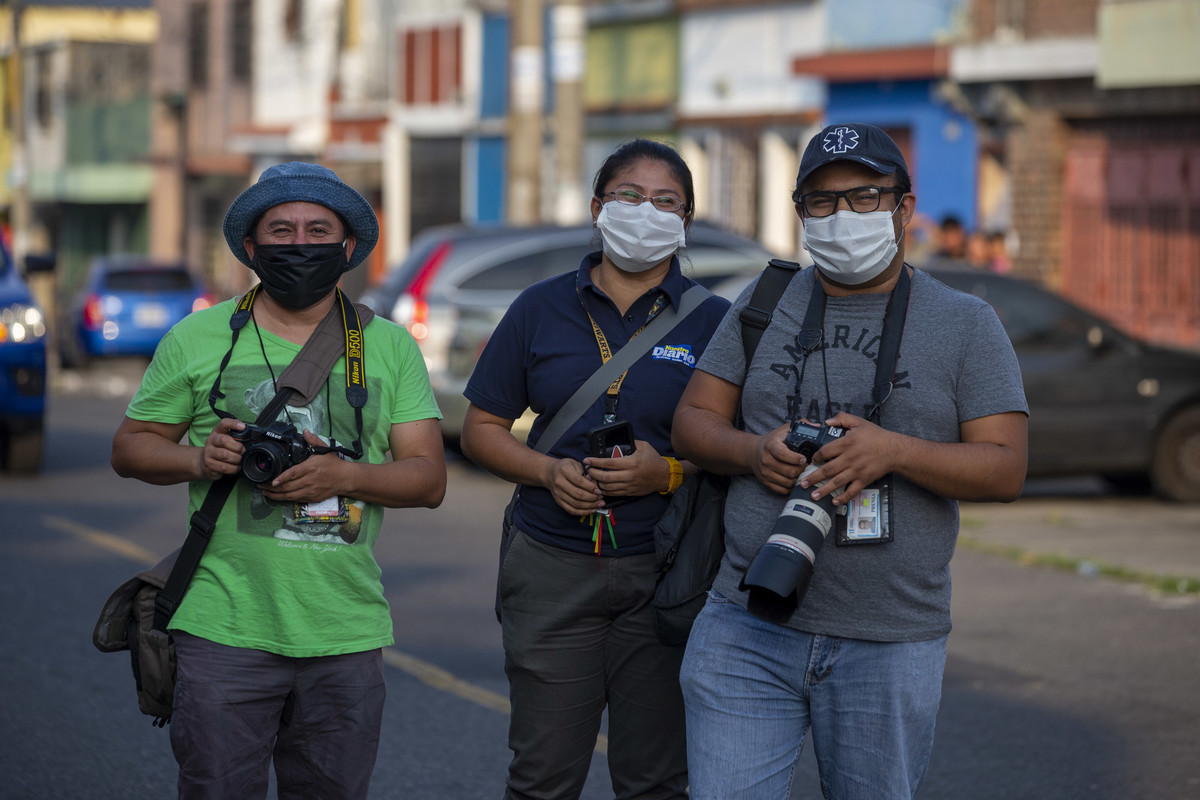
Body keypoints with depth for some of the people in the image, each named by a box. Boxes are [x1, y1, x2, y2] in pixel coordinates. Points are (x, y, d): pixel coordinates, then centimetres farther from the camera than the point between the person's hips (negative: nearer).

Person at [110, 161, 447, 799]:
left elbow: (429, 478, 5)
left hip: (348, 632, 2)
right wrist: (199, 459, -11)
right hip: (225, 625, -2)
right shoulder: (199, 339, 5)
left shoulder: (390, 348, 9)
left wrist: (344, 476, -14)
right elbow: (130, 447, 10)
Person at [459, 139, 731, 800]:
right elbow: (482, 429, 10)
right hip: (552, 568, 1)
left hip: (663, 572, -1)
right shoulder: (541, 310, 8)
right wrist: (549, 471, -8)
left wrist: (669, 473, -16)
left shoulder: (711, 321, 3)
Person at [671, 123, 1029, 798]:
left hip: (890, 646, -1)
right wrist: (753, 452, -11)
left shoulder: (966, 325, 3)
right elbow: (693, 420, 11)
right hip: (748, 627, 1)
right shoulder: (761, 308, 11)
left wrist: (894, 451, -20)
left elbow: (1005, 469, -4)